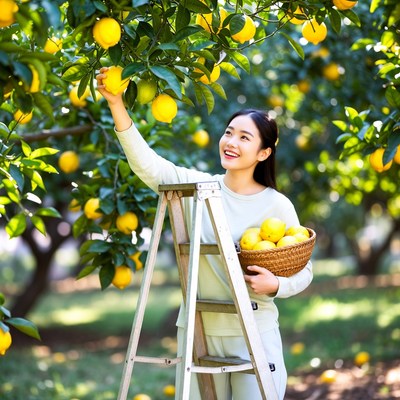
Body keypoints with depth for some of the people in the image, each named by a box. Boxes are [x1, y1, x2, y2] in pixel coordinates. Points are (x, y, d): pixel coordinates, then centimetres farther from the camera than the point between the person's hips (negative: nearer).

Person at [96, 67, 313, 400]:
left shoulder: (277, 206, -4)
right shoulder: (196, 186, 0)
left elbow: (303, 270, 3)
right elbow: (146, 163, -14)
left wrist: (275, 285, -18)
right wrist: (117, 105, -23)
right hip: (197, 330, 2)